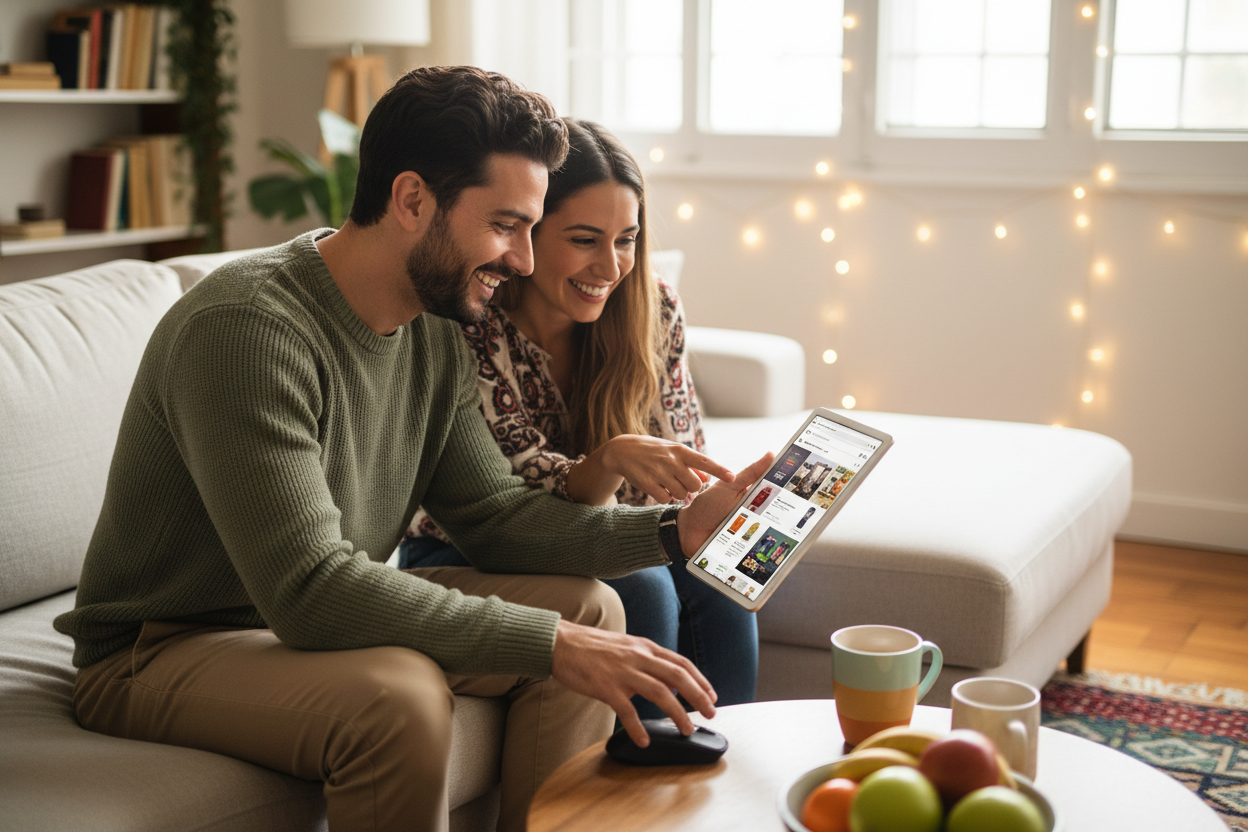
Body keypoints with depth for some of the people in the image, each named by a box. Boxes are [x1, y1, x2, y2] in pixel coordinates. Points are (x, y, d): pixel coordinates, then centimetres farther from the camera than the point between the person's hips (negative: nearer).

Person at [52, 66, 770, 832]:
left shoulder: (436, 337, 1)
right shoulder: (248, 328, -28)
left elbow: (493, 512, 3)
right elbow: (308, 590, -34)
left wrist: (671, 531, -11)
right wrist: (552, 645, -34)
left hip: (325, 619, 8)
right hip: (167, 649, -8)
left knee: (589, 608, -2)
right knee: (399, 694, -36)